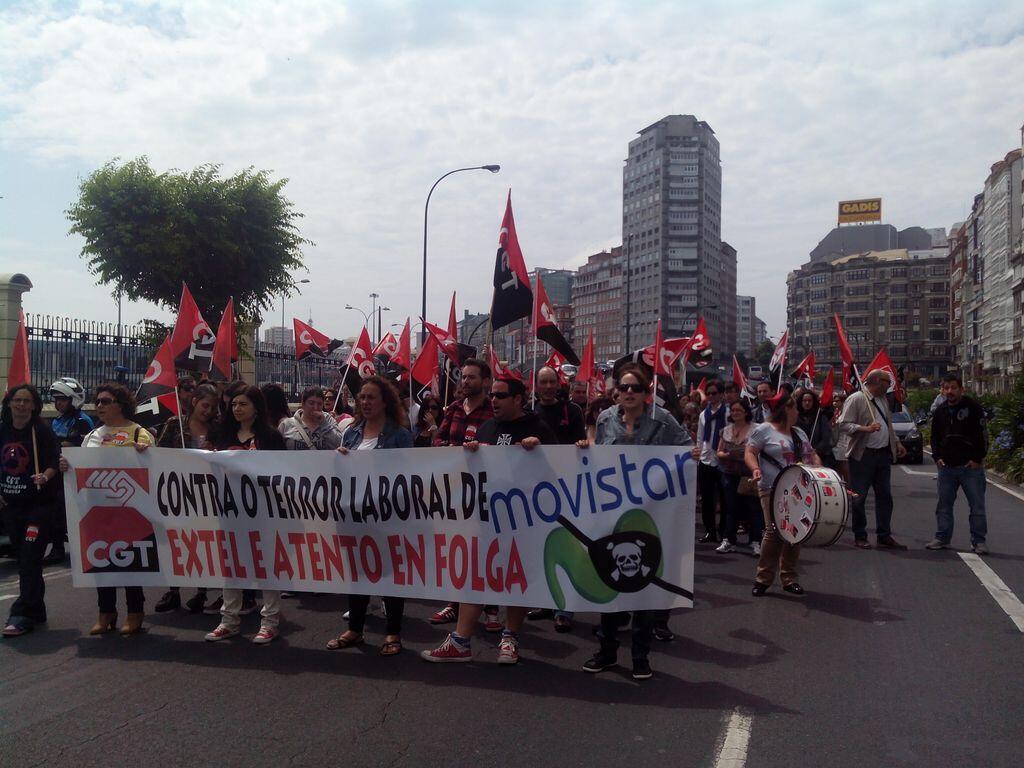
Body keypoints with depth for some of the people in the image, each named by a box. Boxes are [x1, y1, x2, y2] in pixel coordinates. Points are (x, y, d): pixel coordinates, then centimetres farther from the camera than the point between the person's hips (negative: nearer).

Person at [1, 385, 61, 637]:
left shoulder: (42, 432, -6)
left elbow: (55, 463, -8)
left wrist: (45, 476, -28)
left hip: (39, 504, -5)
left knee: (30, 559, -10)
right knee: (23, 559, 12)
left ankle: (22, 614, -6)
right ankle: (36, 611, 23)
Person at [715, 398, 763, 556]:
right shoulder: (726, 430, 12)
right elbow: (719, 451, 14)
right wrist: (724, 455, -8)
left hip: (748, 476, -4)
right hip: (730, 475, 4)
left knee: (752, 507, -3)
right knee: (731, 508, 9)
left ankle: (755, 542, 4)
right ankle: (728, 541, 15)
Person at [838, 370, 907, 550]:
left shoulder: (883, 400, 16)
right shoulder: (856, 399, -10)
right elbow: (844, 424, -15)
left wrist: (896, 442, 18)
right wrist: (866, 429, -25)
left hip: (883, 454, 8)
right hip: (863, 455, -8)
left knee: (885, 496, 9)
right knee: (859, 497, -1)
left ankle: (884, 536, 18)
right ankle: (860, 537, 10)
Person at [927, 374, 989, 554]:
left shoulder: (973, 407, -6)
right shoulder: (940, 411, 10)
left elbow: (982, 435, -8)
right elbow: (934, 436, 18)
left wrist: (977, 458, -12)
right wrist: (937, 457, 6)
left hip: (970, 465, -4)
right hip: (946, 466, 5)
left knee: (977, 505, 1)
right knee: (944, 504, 9)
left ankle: (979, 541, 10)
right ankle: (942, 538, 18)